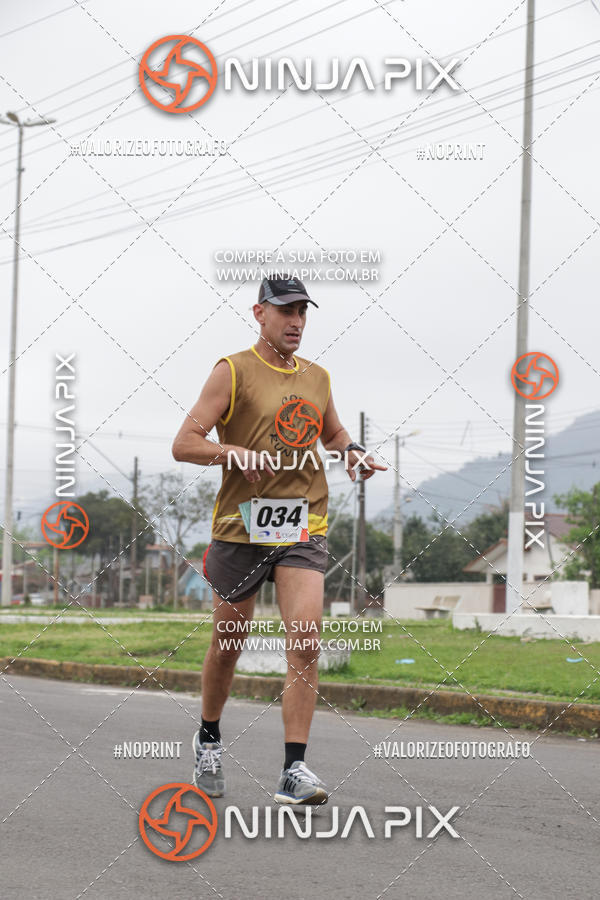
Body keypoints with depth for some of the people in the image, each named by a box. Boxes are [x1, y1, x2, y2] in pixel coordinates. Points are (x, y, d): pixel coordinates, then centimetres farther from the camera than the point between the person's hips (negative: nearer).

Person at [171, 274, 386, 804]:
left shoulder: (317, 378, 13)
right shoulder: (233, 372, -2)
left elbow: (333, 431, 33)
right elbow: (184, 444, -6)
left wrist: (351, 453, 10)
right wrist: (233, 453, -24)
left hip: (304, 527, 3)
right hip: (241, 525, -3)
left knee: (306, 641, -15)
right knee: (228, 645, 11)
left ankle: (294, 770, -14)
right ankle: (209, 738, 37)